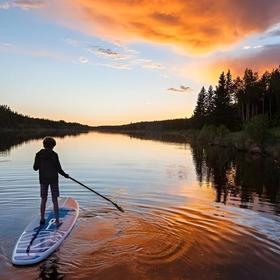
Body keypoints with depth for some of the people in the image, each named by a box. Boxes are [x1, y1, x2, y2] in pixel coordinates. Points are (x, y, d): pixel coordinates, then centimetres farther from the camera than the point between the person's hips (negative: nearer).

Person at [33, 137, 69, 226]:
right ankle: (57, 221, 6)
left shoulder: (39, 155, -2)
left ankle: (42, 219, 24)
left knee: (43, 199, 16)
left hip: (43, 179, 3)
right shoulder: (54, 155, -12)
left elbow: (35, 168, 0)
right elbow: (58, 168, -11)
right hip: (53, 179, -3)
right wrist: (65, 175, 5)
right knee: (55, 200, 4)